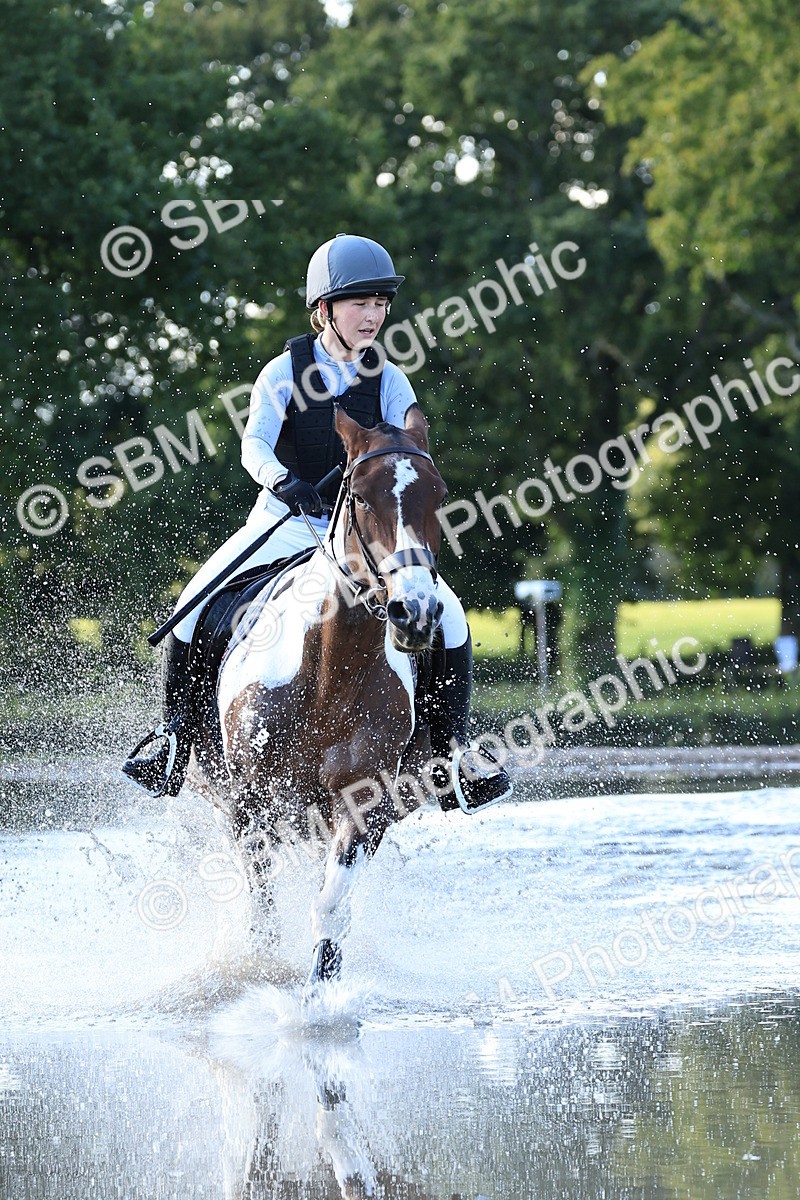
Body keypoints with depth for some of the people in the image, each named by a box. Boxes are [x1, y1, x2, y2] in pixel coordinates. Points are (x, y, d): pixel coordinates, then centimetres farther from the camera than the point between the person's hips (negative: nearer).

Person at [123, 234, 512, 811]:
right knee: (195, 604, -20)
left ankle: (453, 748, -7)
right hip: (287, 520, -1)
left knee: (448, 615, -18)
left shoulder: (389, 382, 1)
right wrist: (283, 481, -39)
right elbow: (255, 442, -18)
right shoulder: (285, 372, -5)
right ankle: (176, 731, -3)